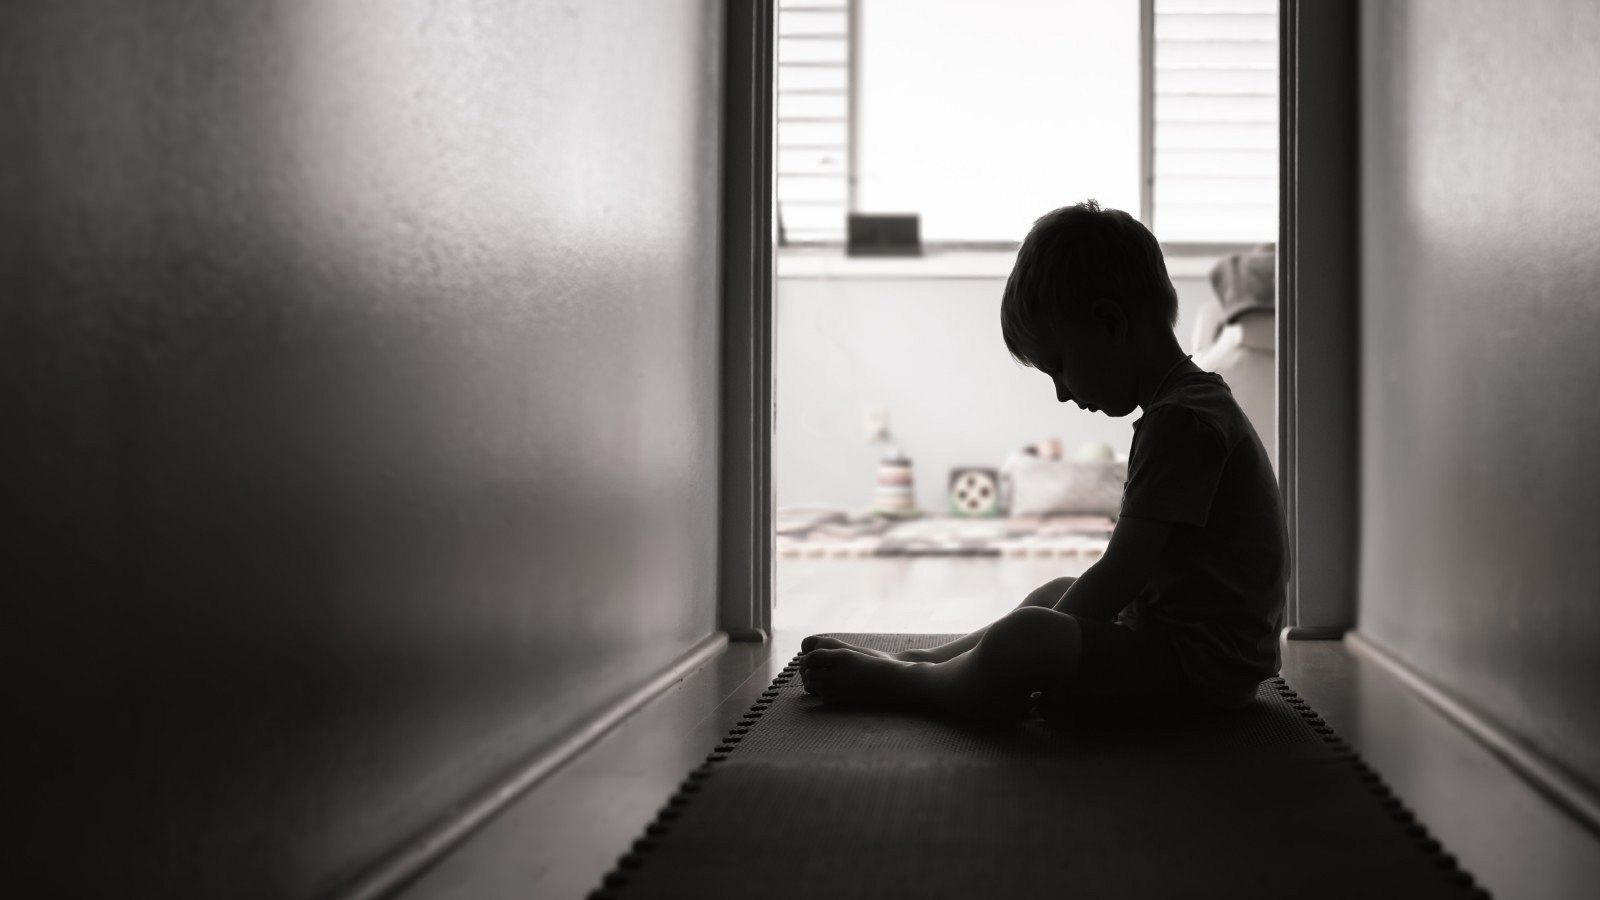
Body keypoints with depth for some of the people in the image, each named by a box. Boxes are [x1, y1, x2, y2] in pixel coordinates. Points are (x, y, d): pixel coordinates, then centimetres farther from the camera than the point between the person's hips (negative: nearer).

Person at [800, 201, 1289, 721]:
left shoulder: (1181, 419, -19)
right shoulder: (1197, 404, 15)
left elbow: (1120, 574, -22)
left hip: (1202, 666, -11)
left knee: (1021, 638, -26)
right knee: (1054, 594, 28)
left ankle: (891, 682, -3)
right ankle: (917, 660, 28)